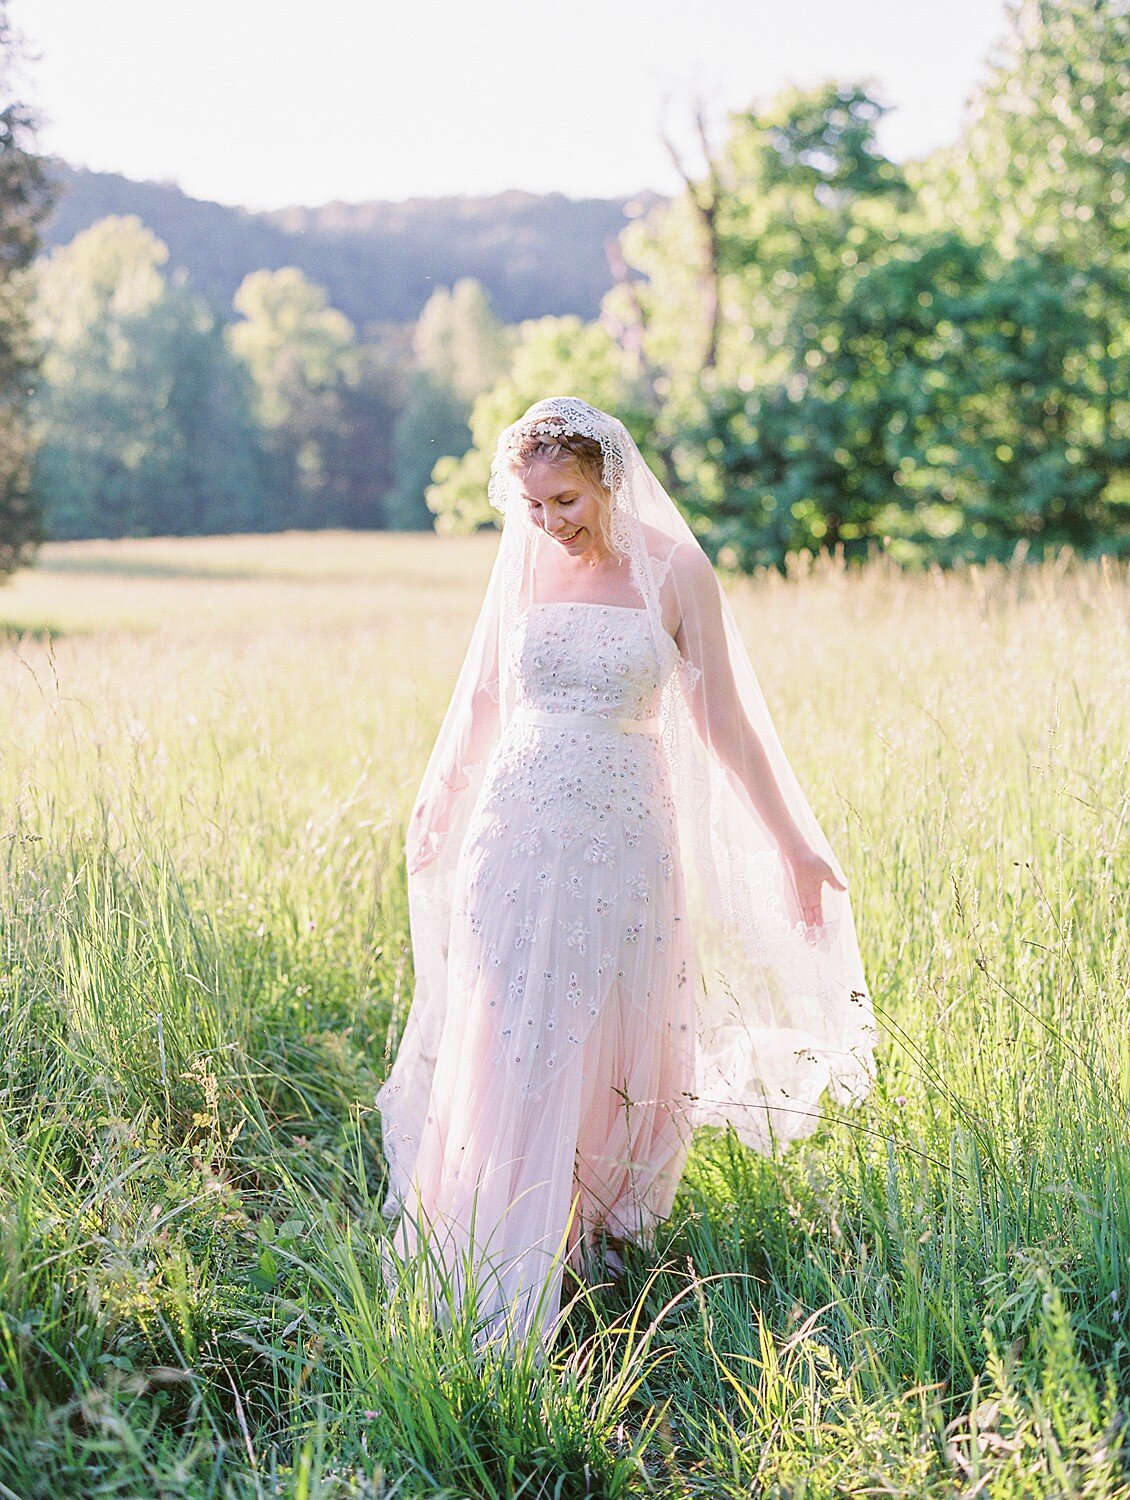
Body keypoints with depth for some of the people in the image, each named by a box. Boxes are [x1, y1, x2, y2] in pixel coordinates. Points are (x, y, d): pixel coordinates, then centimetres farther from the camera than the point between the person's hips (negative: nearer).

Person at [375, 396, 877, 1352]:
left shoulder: (675, 573, -4)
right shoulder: (523, 568, 4)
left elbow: (723, 721, 1)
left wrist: (793, 845, 2)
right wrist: (437, 806, 27)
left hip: (623, 841, -2)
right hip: (516, 834, 2)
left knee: (605, 1055, 7)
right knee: (503, 1057, -2)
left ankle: (595, 1227, 30)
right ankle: (496, 1305, 3)